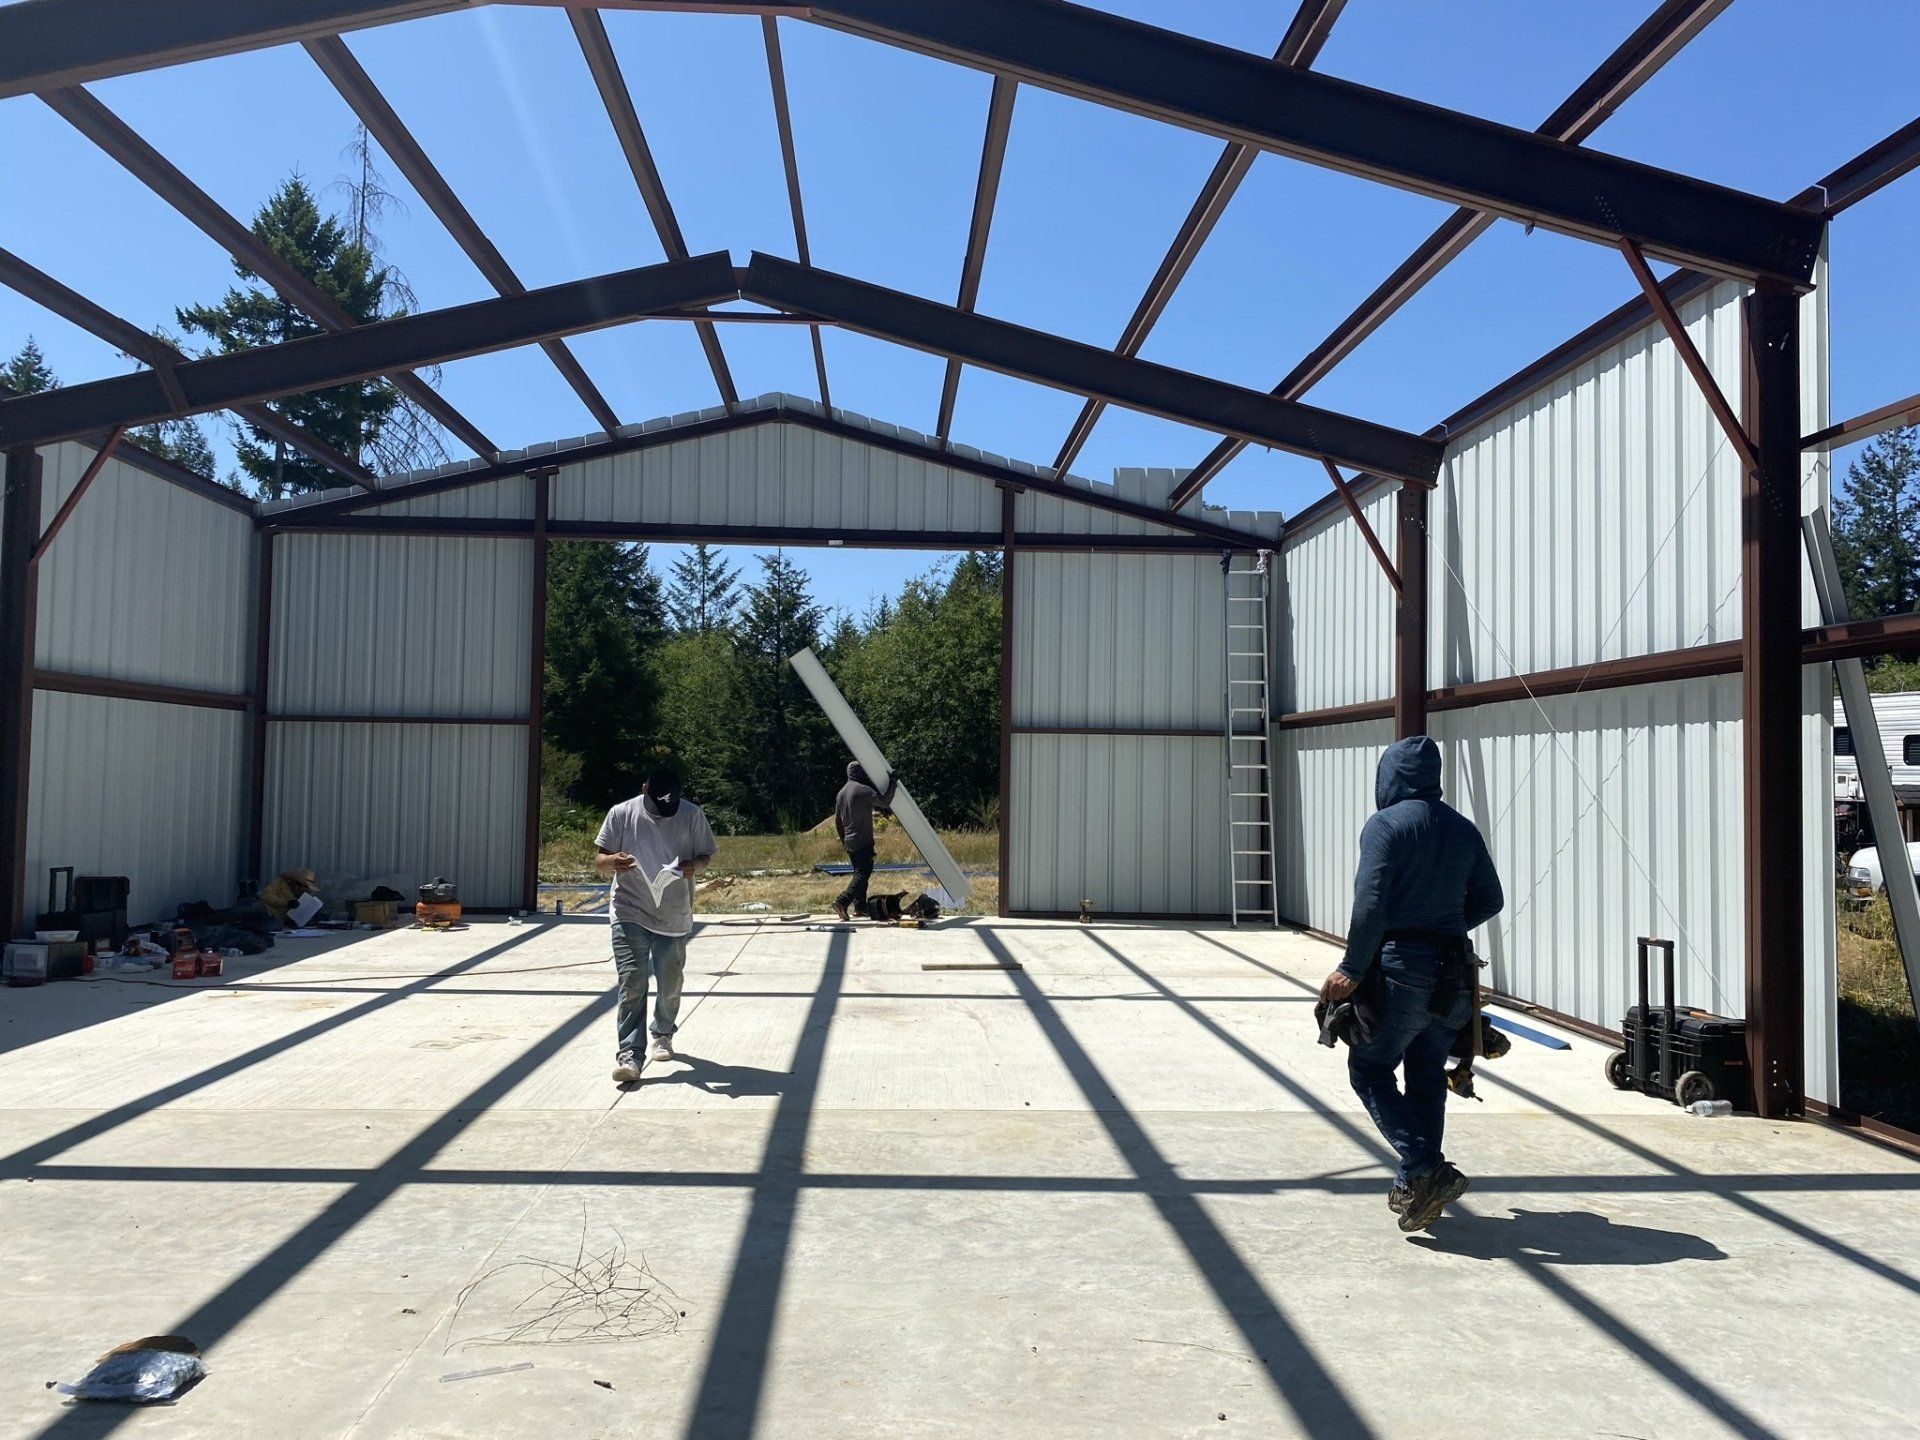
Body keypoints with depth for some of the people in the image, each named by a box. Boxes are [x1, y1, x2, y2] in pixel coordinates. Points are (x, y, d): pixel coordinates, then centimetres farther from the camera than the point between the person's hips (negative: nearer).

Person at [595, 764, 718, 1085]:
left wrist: (695, 865, -17)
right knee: (632, 984, -11)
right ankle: (629, 1055, -10)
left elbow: (706, 855, 7)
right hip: (630, 914, -1)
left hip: (674, 916, 2)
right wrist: (613, 861, -24)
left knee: (670, 984, 14)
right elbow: (598, 861, 0)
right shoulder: (622, 814, -5)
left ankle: (663, 1035, 40)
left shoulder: (692, 815, -4)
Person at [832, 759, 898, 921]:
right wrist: (892, 783, -8)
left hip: (849, 842, 8)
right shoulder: (864, 790, -12)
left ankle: (860, 905, 18)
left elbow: (837, 820, 19)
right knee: (863, 873, -11)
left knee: (859, 872, 18)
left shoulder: (841, 793, 13)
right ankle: (843, 901, -25)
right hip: (863, 841, -8)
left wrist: (843, 839, 28)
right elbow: (884, 802, -18)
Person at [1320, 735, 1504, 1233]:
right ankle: (1417, 1187, 21)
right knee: (1427, 1076, 15)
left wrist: (1352, 969, -13)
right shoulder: (1462, 828, 11)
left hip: (1400, 966, -7)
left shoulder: (1385, 824, -9)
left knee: (1371, 1068, 4)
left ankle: (1425, 1170, -9)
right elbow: (1490, 900, 15)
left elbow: (1370, 905, -18)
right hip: (1453, 973, 7)